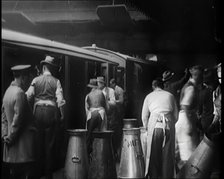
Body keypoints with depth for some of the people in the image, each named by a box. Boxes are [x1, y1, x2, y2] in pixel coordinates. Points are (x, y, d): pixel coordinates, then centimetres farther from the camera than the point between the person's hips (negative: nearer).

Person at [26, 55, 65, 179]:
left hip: (38, 111, 1)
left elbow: (28, 96, -4)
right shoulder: (56, 81, -2)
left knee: (39, 141, 11)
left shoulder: (36, 80, 1)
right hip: (51, 111, -1)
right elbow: (60, 100, -7)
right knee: (49, 143, 6)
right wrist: (62, 114, 3)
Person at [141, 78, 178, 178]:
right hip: (169, 126, 1)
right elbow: (176, 115, 14)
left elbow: (144, 116, 13)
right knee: (167, 154, 6)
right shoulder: (170, 96, 17)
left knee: (153, 154, 5)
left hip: (154, 125, -1)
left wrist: (147, 128, 27)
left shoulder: (149, 96, 15)